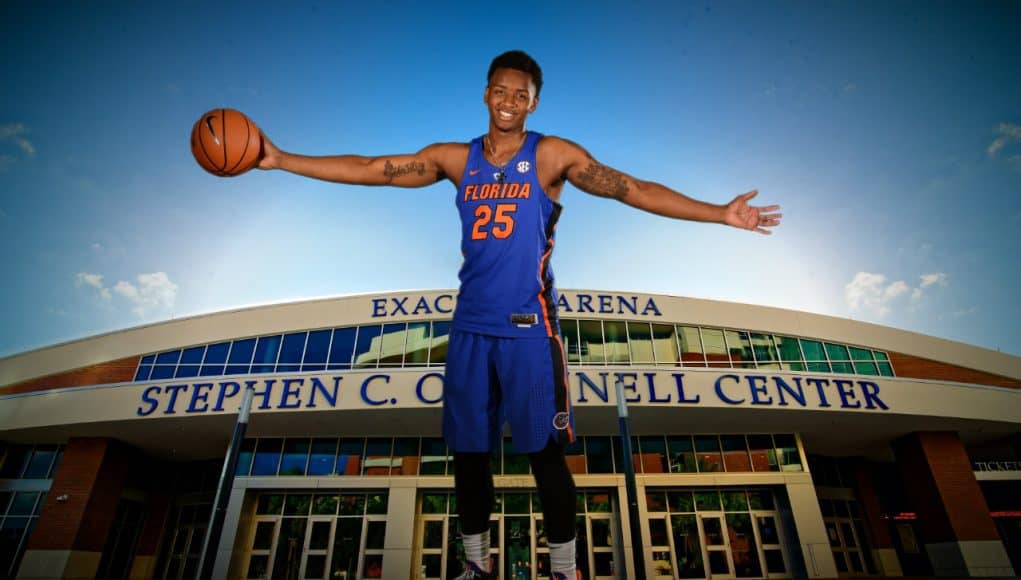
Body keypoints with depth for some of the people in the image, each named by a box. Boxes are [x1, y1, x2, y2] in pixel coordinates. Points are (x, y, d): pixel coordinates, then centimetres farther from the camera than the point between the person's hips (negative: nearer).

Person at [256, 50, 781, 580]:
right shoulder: (457, 159, 7)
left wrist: (720, 214, -12)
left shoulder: (553, 156, -1)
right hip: (470, 328, 4)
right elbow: (368, 169, 6)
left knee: (545, 452, 5)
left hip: (529, 328, -3)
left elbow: (634, 189, -6)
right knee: (468, 450, 13)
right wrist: (279, 159, 3)